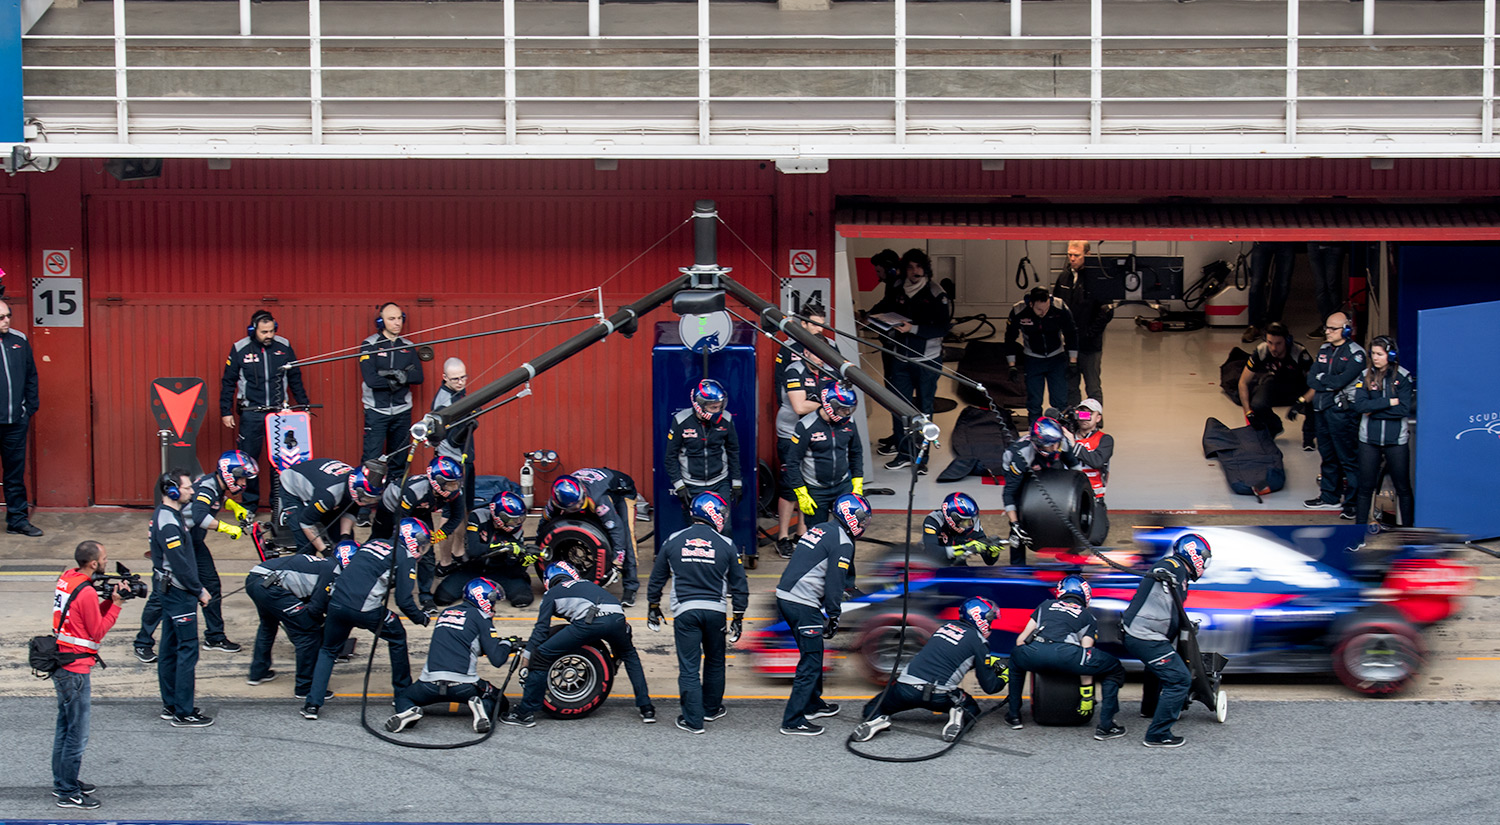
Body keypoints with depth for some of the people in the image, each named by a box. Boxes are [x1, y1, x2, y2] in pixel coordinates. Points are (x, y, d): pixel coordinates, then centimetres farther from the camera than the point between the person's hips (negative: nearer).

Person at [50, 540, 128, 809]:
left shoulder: (67, 578, 6)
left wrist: (110, 599, 0)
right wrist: (116, 604, -8)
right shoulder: (86, 592, -21)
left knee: (65, 726, 20)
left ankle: (62, 782, 31)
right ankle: (68, 793, 4)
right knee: (77, 734, -2)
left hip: (60, 663, 10)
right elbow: (97, 631, -13)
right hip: (75, 669, -10)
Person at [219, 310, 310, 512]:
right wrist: (226, 412, 1)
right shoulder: (240, 349, -4)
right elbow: (228, 382, 4)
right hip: (251, 414, -1)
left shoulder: (284, 347, 2)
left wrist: (304, 404, 11)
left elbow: (295, 379, 13)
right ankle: (249, 505, 13)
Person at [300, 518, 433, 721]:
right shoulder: (405, 557, 3)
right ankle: (403, 693, 27)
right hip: (365, 610, -5)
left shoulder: (372, 543, 22)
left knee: (328, 651, 22)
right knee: (397, 638, 20)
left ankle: (313, 704, 9)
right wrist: (421, 618, 15)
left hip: (336, 603, 5)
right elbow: (404, 600, -1)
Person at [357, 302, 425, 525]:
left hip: (402, 411, 4)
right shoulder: (370, 345, -3)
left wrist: (397, 374, -16)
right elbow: (370, 379, -14)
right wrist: (397, 380, -11)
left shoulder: (408, 347, 10)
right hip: (376, 412, -4)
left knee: (398, 463, 7)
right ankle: (364, 511, -10)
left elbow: (418, 376, -1)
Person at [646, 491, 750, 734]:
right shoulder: (726, 545, 0)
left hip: (684, 611, -1)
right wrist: (738, 617, 14)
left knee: (688, 667, 2)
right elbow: (739, 584, 5)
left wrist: (653, 606, 24)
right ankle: (712, 708, 33)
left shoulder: (673, 542, 2)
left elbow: (657, 578, 11)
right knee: (715, 662, 20)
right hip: (715, 611, 1)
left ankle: (693, 719, 1)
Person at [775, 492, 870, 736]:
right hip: (803, 605, -9)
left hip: (784, 596, 9)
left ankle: (812, 704, 38)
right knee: (811, 662, -4)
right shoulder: (842, 543, -9)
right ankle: (793, 721, -5)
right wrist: (833, 617, -1)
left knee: (812, 652, 24)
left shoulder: (819, 529, 18)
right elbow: (834, 583, -11)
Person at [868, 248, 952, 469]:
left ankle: (920, 455, 13)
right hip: (900, 358, 4)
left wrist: (913, 329, -23)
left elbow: (942, 328, -15)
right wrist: (872, 317, -4)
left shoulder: (936, 294, -8)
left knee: (924, 409, 3)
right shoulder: (896, 292, 6)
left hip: (927, 360, -4)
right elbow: (879, 311, 20)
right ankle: (904, 453, 10)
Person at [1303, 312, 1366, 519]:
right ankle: (1330, 497, 25)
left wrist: (1320, 379, -5)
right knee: (1328, 456, 16)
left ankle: (1352, 502, 0)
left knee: (1348, 459, -5)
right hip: (1321, 410, 7)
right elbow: (1311, 379, 6)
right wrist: (1330, 383, -10)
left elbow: (1341, 381, -20)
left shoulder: (1355, 353, -10)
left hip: (1343, 412, -7)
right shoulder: (1324, 350, 13)